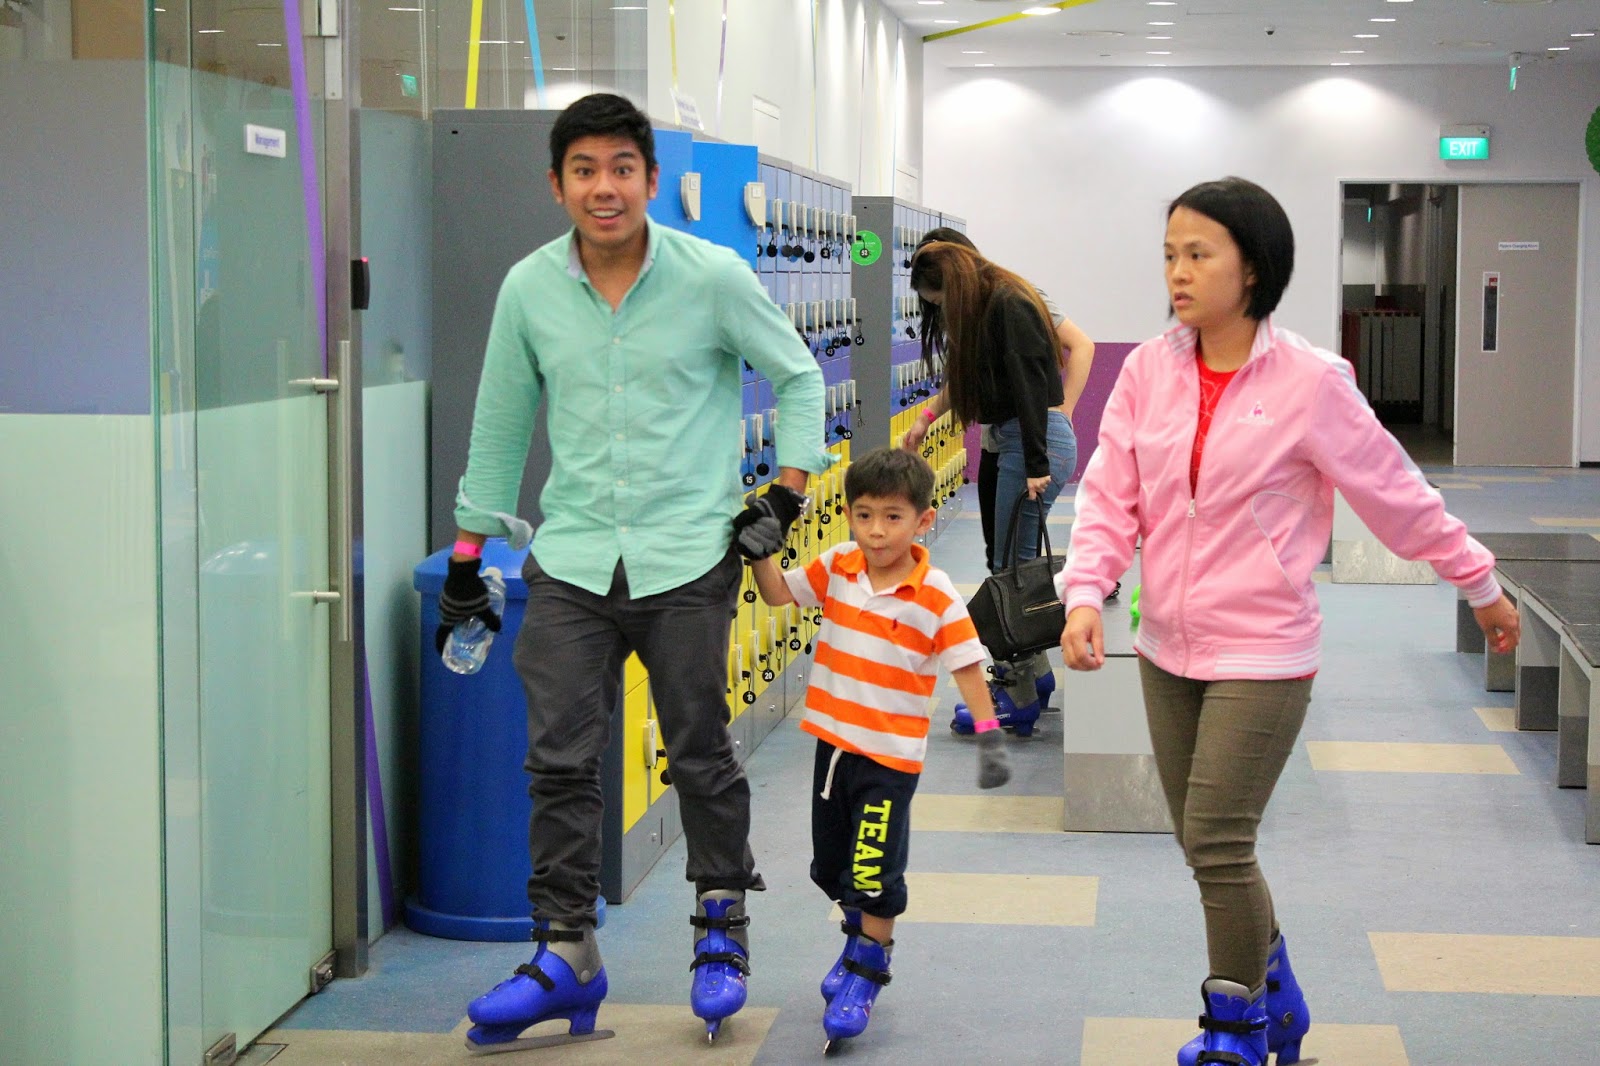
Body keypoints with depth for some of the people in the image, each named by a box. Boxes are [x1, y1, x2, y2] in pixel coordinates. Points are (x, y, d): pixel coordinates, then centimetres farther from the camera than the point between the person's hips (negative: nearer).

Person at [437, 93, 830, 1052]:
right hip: (572, 559, 2)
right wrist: (469, 552, 15)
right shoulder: (529, 288, 2)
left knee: (701, 757, 6)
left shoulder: (713, 276, -5)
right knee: (560, 761, -1)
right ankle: (568, 954, 8)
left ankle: (722, 928, 25)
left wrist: (788, 489, 0)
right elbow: (501, 422, 13)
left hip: (687, 558, -2)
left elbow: (798, 374, 8)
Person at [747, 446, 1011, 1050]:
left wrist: (988, 734, -15)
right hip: (832, 740, 5)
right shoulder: (837, 569, -2)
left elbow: (966, 665, -10)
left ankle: (867, 971, 16)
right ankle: (863, 933, 43)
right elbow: (778, 594, 8)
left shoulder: (936, 597, -14)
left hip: (891, 753, -5)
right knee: (831, 866, 18)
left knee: (875, 873, -2)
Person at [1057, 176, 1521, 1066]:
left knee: (1218, 844, -8)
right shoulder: (1150, 370, -1)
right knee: (1206, 847, 13)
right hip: (1169, 649, 5)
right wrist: (1086, 592, -17)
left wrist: (1482, 588, 5)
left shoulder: (1308, 382, -12)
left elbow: (1397, 493, -4)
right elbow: (1111, 493, -1)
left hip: (1262, 652, -5)